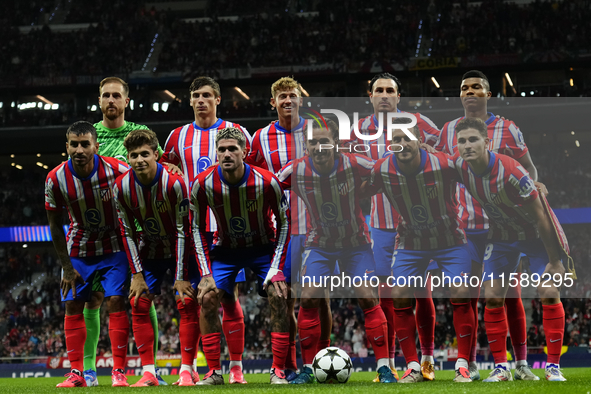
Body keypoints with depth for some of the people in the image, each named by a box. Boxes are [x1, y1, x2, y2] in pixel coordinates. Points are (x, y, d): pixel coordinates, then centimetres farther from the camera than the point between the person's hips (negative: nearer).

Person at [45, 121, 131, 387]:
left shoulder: (118, 171, -23)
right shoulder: (56, 179, -17)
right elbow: (55, 225, -5)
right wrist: (67, 266, -5)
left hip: (114, 247, -2)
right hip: (79, 249, 2)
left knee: (116, 300, -12)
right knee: (73, 304, -2)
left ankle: (119, 371, -7)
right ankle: (76, 373, 4)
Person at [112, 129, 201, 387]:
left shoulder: (174, 183, -27)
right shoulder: (122, 187, -16)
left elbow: (183, 231, -21)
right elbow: (127, 232, -6)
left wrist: (181, 276, -21)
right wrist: (137, 274, -10)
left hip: (181, 249, -3)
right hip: (149, 249, 3)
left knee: (187, 302, -13)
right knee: (138, 303, -7)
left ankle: (187, 370, -6)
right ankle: (148, 373, -3)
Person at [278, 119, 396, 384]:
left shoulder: (353, 165, -23)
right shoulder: (296, 171, -18)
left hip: (356, 243, -1)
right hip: (320, 244, 1)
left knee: (367, 298, -11)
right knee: (308, 298, -11)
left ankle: (383, 367, -3)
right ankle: (307, 368, 2)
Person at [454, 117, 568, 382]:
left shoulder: (510, 172, -34)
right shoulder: (460, 168, -18)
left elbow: (540, 217, -26)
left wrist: (554, 261, -23)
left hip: (535, 235, -4)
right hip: (501, 236, 5)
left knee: (549, 292, -13)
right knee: (492, 297, -4)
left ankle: (553, 366, -3)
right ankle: (500, 367, 5)